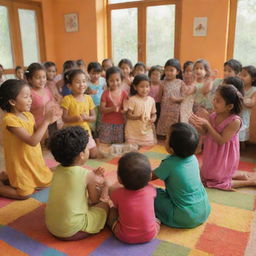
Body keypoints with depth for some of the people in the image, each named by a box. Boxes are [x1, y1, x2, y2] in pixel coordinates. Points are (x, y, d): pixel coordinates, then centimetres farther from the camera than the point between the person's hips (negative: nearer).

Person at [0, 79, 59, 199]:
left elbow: (37, 135, 6)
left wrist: (47, 121, -9)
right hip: (20, 165, -7)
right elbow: (32, 141, -30)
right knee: (25, 194, -4)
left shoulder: (28, 115, 0)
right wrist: (46, 121, -25)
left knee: (49, 182, 18)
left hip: (34, 162, 8)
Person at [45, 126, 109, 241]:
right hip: (72, 231, -6)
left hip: (50, 226, 6)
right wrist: (98, 182, 15)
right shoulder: (87, 175, -18)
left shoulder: (57, 169, -3)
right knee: (104, 206, 14)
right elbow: (95, 199, -1)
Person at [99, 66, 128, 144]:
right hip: (107, 124, -1)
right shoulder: (105, 93, -3)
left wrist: (123, 110, -20)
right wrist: (112, 109, -26)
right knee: (105, 144, 3)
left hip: (120, 124, 2)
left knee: (119, 144, 6)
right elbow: (102, 109, -8)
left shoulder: (123, 93, 1)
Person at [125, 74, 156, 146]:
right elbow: (128, 115, -12)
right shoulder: (132, 100, -12)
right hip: (133, 132, -4)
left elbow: (153, 114, 11)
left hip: (147, 131, 4)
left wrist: (153, 119, -11)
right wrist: (138, 117, -29)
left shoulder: (151, 100, 3)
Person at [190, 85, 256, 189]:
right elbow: (206, 133, 1)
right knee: (206, 175, 21)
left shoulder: (235, 121, -26)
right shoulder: (214, 115, -8)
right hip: (213, 155, 7)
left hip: (224, 157, -7)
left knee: (213, 181, 4)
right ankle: (243, 176, 26)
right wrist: (197, 125, -20)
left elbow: (221, 141, -26)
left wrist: (207, 124, -31)